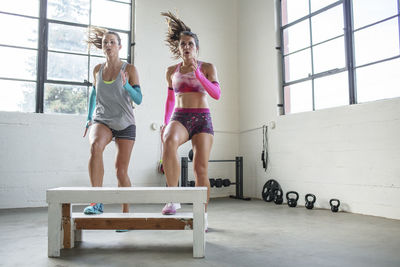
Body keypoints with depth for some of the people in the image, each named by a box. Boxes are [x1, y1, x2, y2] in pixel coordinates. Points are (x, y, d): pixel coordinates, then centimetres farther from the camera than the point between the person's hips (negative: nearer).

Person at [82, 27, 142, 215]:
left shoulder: (129, 69, -2)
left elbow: (138, 100, -5)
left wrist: (126, 85, -22)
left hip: (125, 124, -1)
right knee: (95, 146, -33)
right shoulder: (97, 70, 8)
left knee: (121, 172, -2)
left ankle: (125, 212, 16)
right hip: (102, 121, 2)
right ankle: (96, 201, -30)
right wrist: (89, 118, 20)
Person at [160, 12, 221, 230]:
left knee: (200, 169, -10)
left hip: (202, 119, -1)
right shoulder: (172, 71, 15)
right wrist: (165, 124, 15)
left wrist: (198, 74, -16)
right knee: (169, 141, -35)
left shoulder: (207, 68, 7)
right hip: (179, 119, 1)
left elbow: (217, 94, -6)